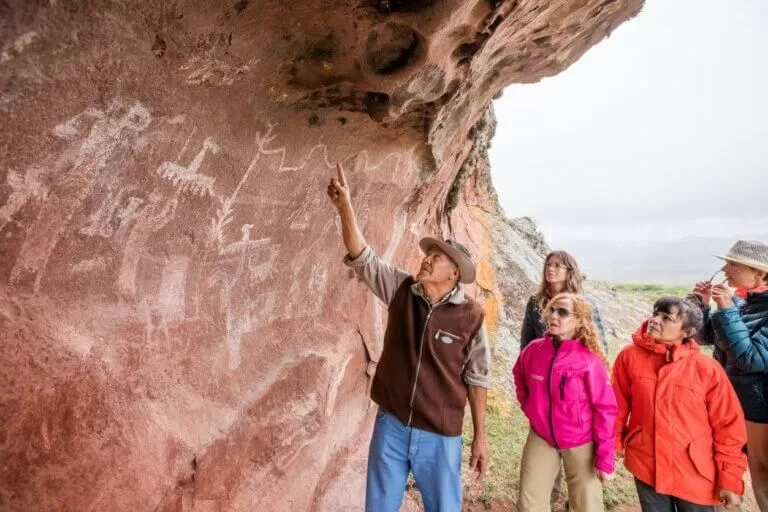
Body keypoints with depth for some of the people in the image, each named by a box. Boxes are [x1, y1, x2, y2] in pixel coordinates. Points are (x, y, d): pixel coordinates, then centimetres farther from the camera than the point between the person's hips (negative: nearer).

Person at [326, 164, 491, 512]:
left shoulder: (470, 315, -13)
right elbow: (362, 257, -14)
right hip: (391, 424, 3)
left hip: (440, 435, -2)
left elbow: (476, 377, -4)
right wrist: (344, 205, -26)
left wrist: (480, 437, 1)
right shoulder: (401, 290, -6)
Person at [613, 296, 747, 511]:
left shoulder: (707, 368, -14)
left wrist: (730, 478, -4)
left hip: (695, 474, -1)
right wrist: (614, 443, 7)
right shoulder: (630, 356, -9)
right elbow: (619, 405, 2)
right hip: (646, 467, 2)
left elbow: (728, 425, -7)